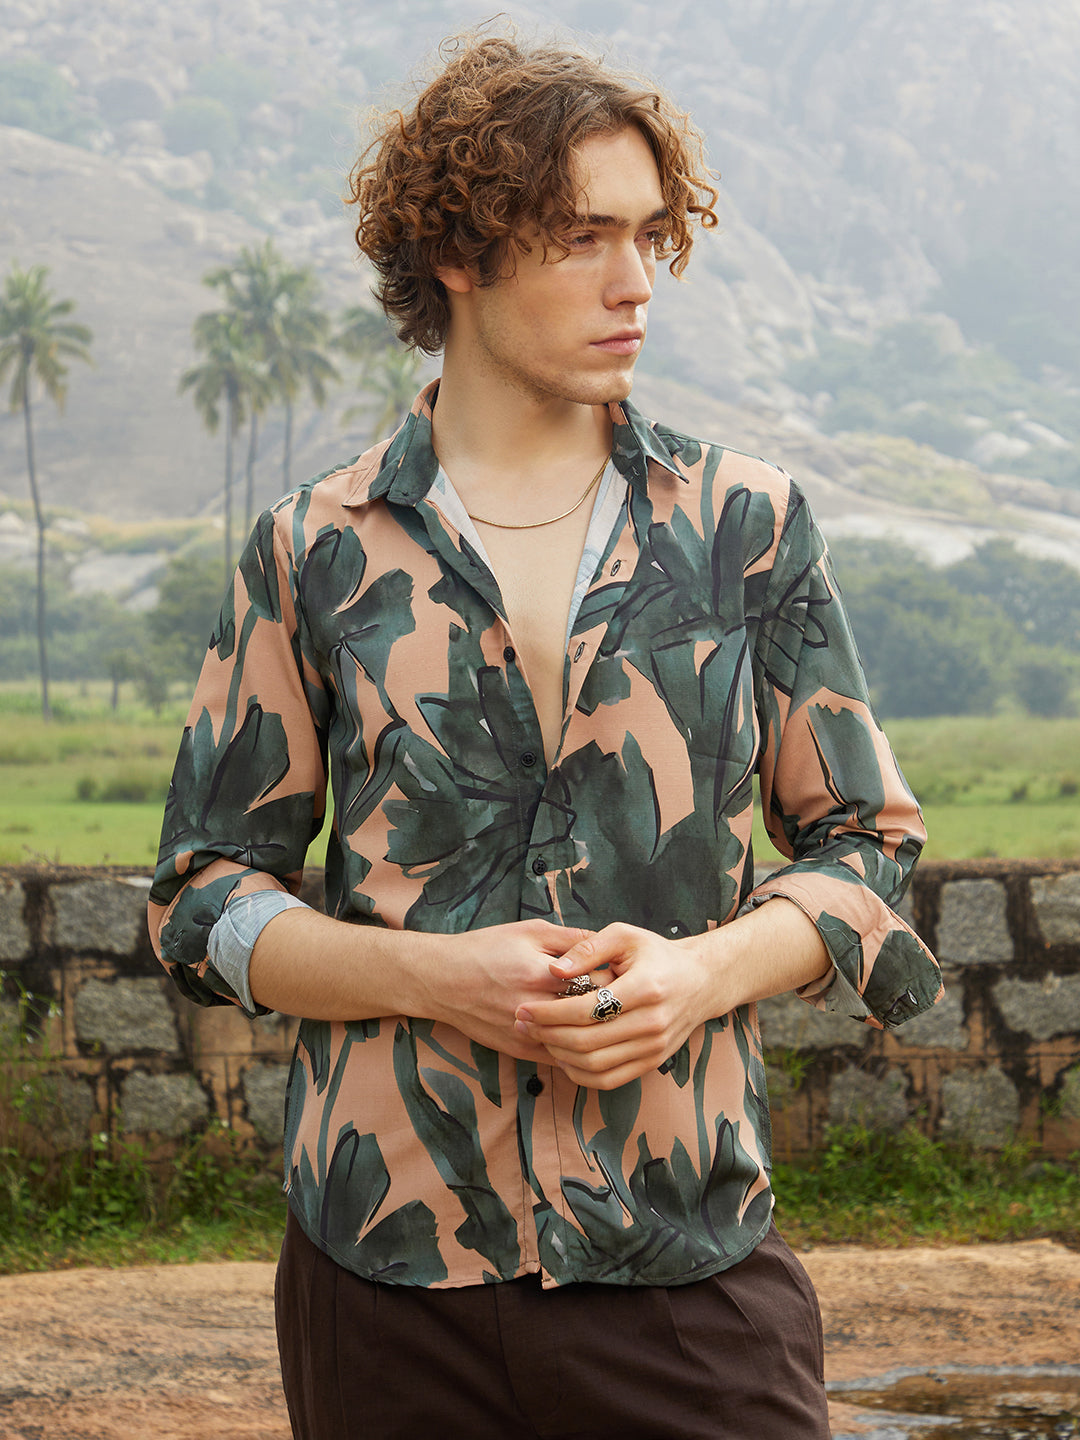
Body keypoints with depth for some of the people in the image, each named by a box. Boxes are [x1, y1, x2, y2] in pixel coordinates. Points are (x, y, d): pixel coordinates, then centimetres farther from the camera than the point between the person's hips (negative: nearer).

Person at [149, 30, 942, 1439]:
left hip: (687, 1253, 0)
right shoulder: (315, 553, 3)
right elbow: (202, 898, 5)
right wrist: (432, 973, -12)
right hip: (390, 1255, 0)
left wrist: (707, 968, -10)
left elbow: (863, 844, 10)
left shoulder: (747, 521, 6)